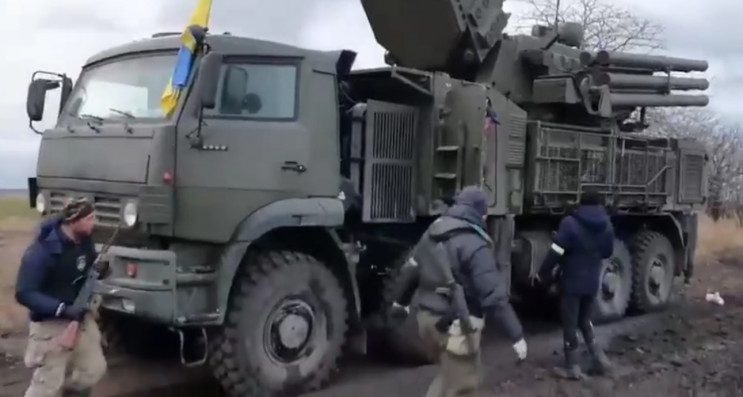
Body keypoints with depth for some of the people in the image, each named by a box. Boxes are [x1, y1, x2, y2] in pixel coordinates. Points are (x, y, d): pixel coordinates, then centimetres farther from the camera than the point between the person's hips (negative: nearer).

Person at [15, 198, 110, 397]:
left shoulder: (85, 241, -2)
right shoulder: (42, 250, -23)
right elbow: (24, 293, -24)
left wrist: (99, 271, -10)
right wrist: (62, 309, -31)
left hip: (82, 318, 7)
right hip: (51, 324, -7)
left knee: (93, 369, 14)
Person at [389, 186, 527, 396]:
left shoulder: (432, 233, 6)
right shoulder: (474, 245, -20)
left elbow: (410, 270, 16)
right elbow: (494, 295, -24)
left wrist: (400, 301, 31)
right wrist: (516, 335, -20)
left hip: (427, 317, 8)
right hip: (455, 326, -8)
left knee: (449, 375, 28)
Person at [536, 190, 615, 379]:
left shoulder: (570, 223, -17)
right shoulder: (606, 225, 2)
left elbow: (555, 253, -19)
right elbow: (607, 253, 15)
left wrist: (543, 274, -8)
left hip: (572, 282, -5)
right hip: (592, 282, 5)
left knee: (570, 324, 6)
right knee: (585, 320, 24)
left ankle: (573, 367, 9)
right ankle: (599, 357, 16)